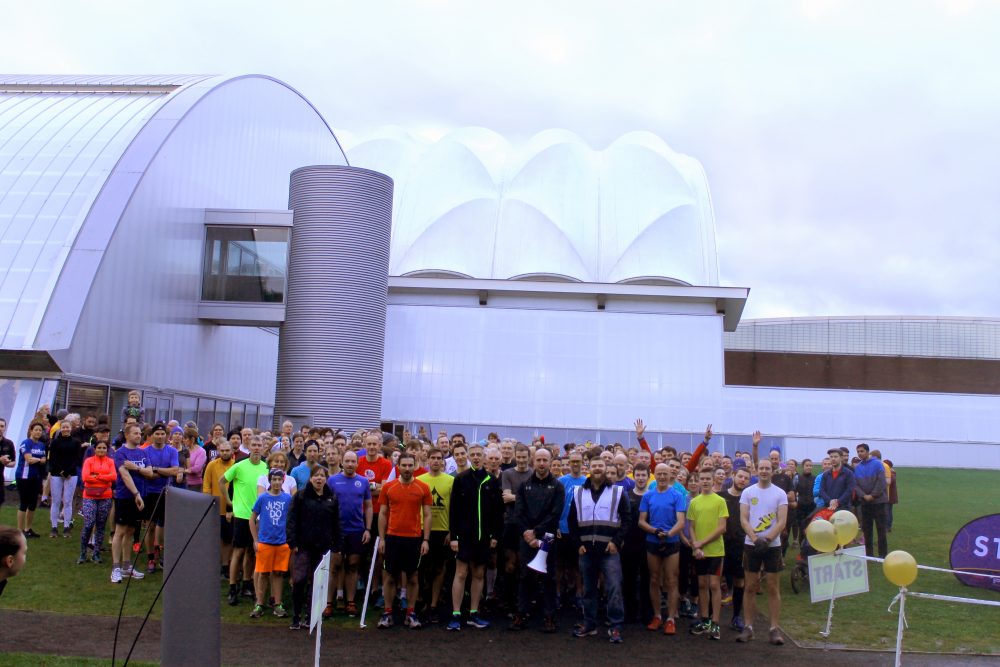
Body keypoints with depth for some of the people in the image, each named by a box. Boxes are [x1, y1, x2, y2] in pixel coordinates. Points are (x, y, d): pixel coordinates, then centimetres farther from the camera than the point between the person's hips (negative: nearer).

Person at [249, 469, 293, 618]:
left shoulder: (287, 498, 1)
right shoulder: (262, 498, -3)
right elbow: (252, 519, 4)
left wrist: (290, 539, 7)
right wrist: (255, 540, 1)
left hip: (282, 543, 1)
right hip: (264, 542, -1)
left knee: (279, 573, 7)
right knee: (263, 573, 5)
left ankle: (278, 605, 16)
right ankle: (259, 605, 15)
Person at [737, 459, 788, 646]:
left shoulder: (780, 494, 1)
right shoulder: (747, 492, 3)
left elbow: (782, 522, -6)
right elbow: (743, 520, -2)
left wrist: (766, 539, -16)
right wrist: (755, 539, -15)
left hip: (772, 545, -1)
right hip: (751, 544, 1)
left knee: (773, 588, 3)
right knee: (750, 587, 4)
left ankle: (774, 629, 6)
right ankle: (748, 627, 10)